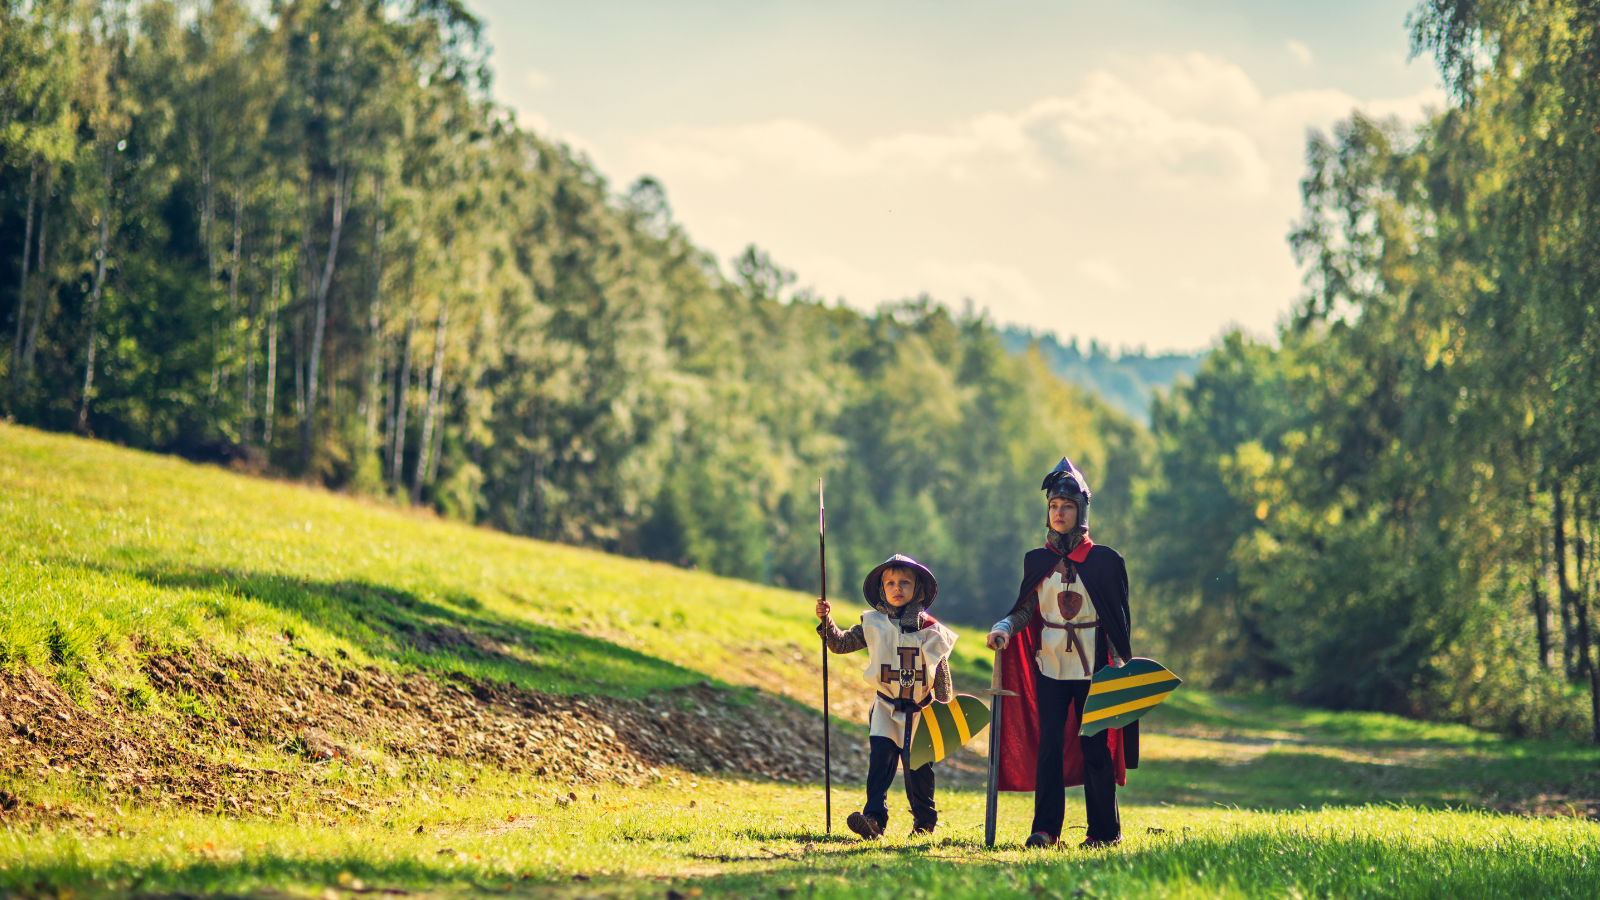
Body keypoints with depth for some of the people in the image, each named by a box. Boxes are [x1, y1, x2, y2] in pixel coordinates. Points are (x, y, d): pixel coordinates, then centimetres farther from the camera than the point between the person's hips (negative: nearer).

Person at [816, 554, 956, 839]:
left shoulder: (929, 628, 0)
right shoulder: (873, 624, 2)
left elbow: (942, 671, 5)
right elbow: (841, 644, 7)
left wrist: (944, 707, 4)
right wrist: (827, 622, -9)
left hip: (920, 710, 0)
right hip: (886, 708, 0)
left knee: (918, 767, 6)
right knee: (881, 758, -14)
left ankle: (925, 821, 23)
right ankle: (874, 818, -20)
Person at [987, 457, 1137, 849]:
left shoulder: (1103, 560, 1)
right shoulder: (1037, 561, 8)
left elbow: (1117, 619, 3)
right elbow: (1027, 610, 10)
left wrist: (1118, 663, -3)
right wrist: (1004, 627, -10)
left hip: (1092, 665, -2)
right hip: (1050, 664, 2)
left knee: (1094, 745, -1)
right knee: (1049, 743, -7)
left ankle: (1105, 830, 9)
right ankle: (1045, 828, -3)